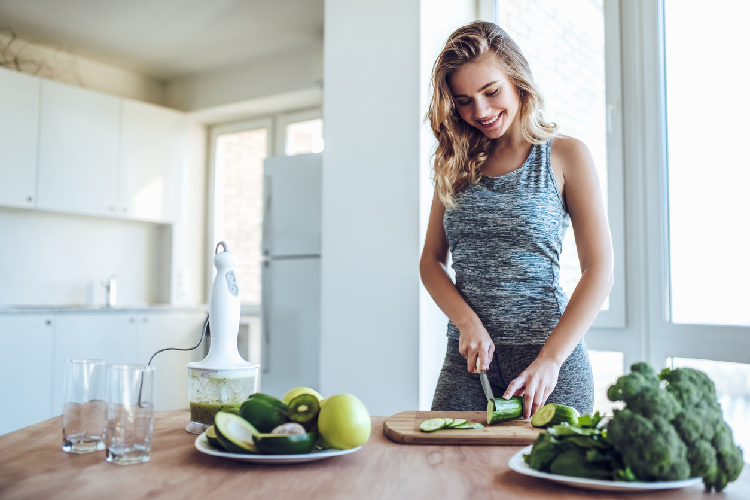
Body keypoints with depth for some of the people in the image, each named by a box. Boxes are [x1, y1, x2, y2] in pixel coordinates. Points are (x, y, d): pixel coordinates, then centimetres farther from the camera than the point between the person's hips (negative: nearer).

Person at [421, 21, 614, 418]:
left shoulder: (565, 155, 0)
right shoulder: (456, 163, 10)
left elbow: (599, 272, -6)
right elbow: (430, 260, 9)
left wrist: (550, 360, -16)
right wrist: (468, 323, -9)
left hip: (548, 353, -2)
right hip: (466, 356, 3)